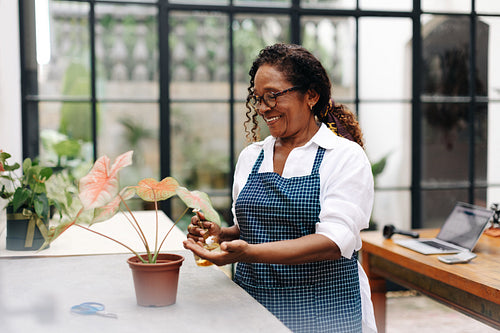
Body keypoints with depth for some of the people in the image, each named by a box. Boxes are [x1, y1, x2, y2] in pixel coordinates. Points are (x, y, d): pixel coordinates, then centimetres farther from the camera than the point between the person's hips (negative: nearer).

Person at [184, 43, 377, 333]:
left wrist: (248, 252, -31)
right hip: (253, 308, 4)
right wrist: (221, 234, -7)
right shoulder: (250, 157, 8)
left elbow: (334, 241, -20)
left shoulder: (346, 157, -9)